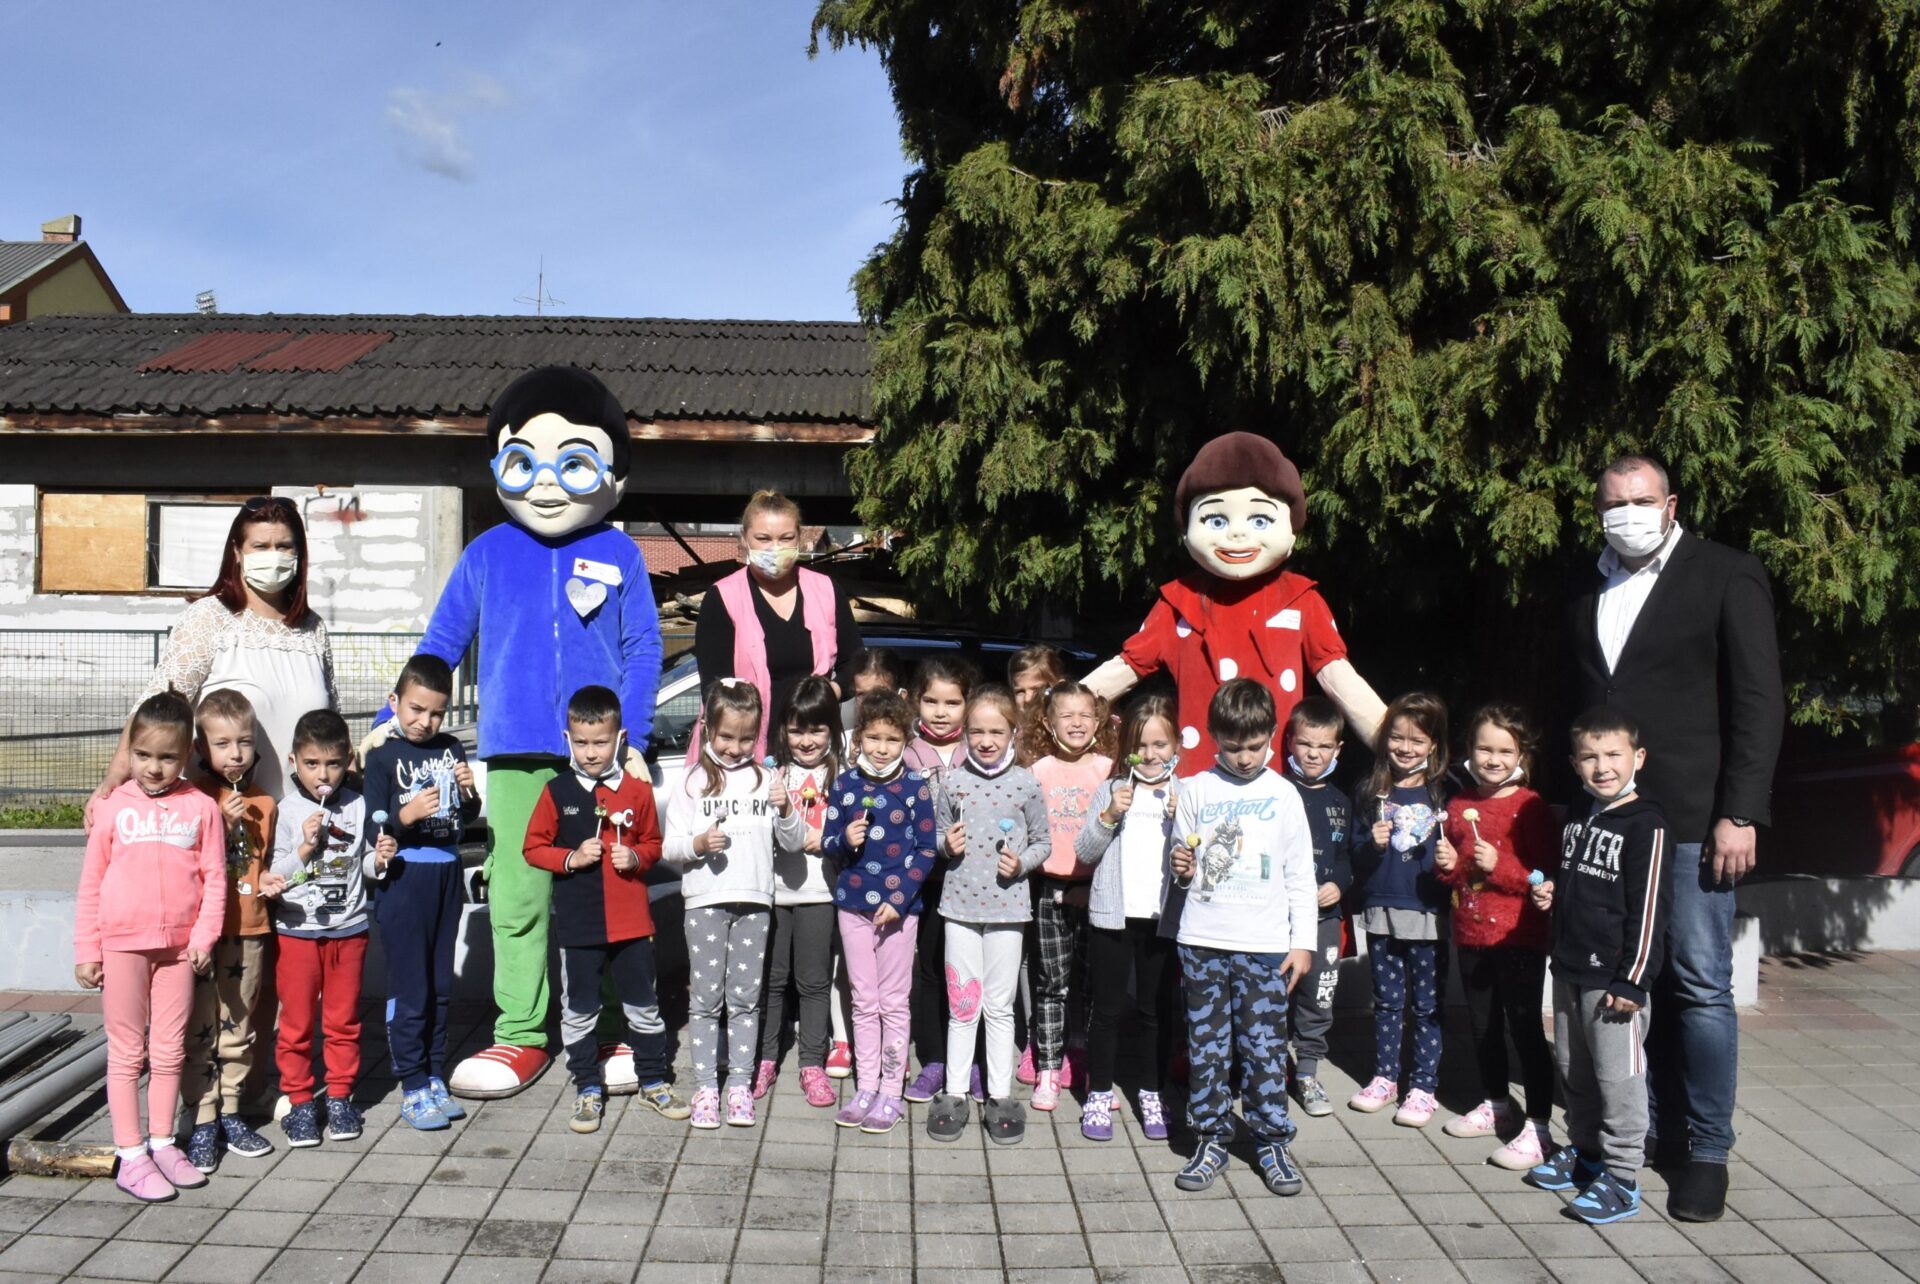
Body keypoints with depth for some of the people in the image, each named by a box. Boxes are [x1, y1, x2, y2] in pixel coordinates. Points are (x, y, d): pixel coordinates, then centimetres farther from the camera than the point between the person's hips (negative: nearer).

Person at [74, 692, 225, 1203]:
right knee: (126, 1051, 7)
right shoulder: (115, 807, 0)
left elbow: (214, 878, 1)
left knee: (170, 1050, 10)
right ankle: (130, 1155, 13)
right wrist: (86, 950, 1)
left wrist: (204, 936, -8)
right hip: (123, 944, -1)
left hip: (179, 945, 1)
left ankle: (162, 1143, 23)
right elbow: (91, 884, 3)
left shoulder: (201, 807, 0)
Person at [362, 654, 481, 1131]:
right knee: (408, 989, -1)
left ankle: (434, 1076, 25)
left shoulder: (450, 749, 6)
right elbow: (373, 828, -11)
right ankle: (413, 1089, 9)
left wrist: (468, 793, -10)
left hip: (446, 874, 5)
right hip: (402, 878, -5)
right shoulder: (383, 756, -6)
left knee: (440, 986, 13)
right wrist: (407, 814, -29)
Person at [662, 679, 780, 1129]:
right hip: (705, 901, -1)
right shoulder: (692, 782, 1)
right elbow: (670, 848, -1)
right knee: (705, 997, 3)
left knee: (746, 998, 7)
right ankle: (705, 1087, 11)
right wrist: (698, 844, -21)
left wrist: (787, 811, -13)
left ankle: (740, 1085, 15)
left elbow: (794, 841, 6)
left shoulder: (766, 779, 7)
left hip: (754, 902, 2)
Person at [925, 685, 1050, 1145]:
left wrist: (1022, 862, -13)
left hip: (1007, 906, -1)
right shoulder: (951, 781, 0)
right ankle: (954, 1093, 19)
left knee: (999, 1006, 8)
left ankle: (1000, 1095, 20)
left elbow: (1044, 841, 5)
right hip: (959, 903, 1)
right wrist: (946, 845, -10)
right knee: (961, 1005, 8)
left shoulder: (1026, 783, -3)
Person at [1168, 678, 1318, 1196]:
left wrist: (1304, 940, 1)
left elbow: (1300, 874, 5)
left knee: (1265, 1046, 2)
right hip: (1203, 939, 1)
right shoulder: (1197, 790, 5)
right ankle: (1211, 1138, 19)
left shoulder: (1282, 794, 3)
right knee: (1206, 1045, 7)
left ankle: (1273, 1142, 16)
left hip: (1265, 944, -1)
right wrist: (1182, 868, -9)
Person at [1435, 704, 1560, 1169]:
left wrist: (1499, 866, -24)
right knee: (1482, 1026, 18)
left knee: (1524, 1029, -2)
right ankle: (1496, 1105, 35)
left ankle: (1538, 1127, 6)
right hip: (1470, 935, 7)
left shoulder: (1530, 807, -11)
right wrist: (1447, 866, -2)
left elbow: (1546, 876, -15)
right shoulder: (1459, 806, 7)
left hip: (1518, 938, -7)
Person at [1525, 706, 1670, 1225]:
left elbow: (1648, 908, -16)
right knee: (1574, 1071, 18)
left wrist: (1633, 980, -18)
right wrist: (1551, 894, 5)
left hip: (1614, 977, -8)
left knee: (1618, 1076, -1)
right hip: (1569, 970, 8)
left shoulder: (1645, 824, -14)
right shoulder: (1578, 819, 11)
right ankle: (1584, 1152, 33)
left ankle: (1621, 1177, 9)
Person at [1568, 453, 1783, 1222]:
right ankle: (1660, 1129, 22)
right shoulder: (1587, 593, 12)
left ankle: (1707, 1152, 12)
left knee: (1700, 987, 0)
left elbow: (1758, 702, -5)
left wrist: (1739, 815, -11)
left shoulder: (1727, 576, -1)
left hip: (1690, 820, -4)